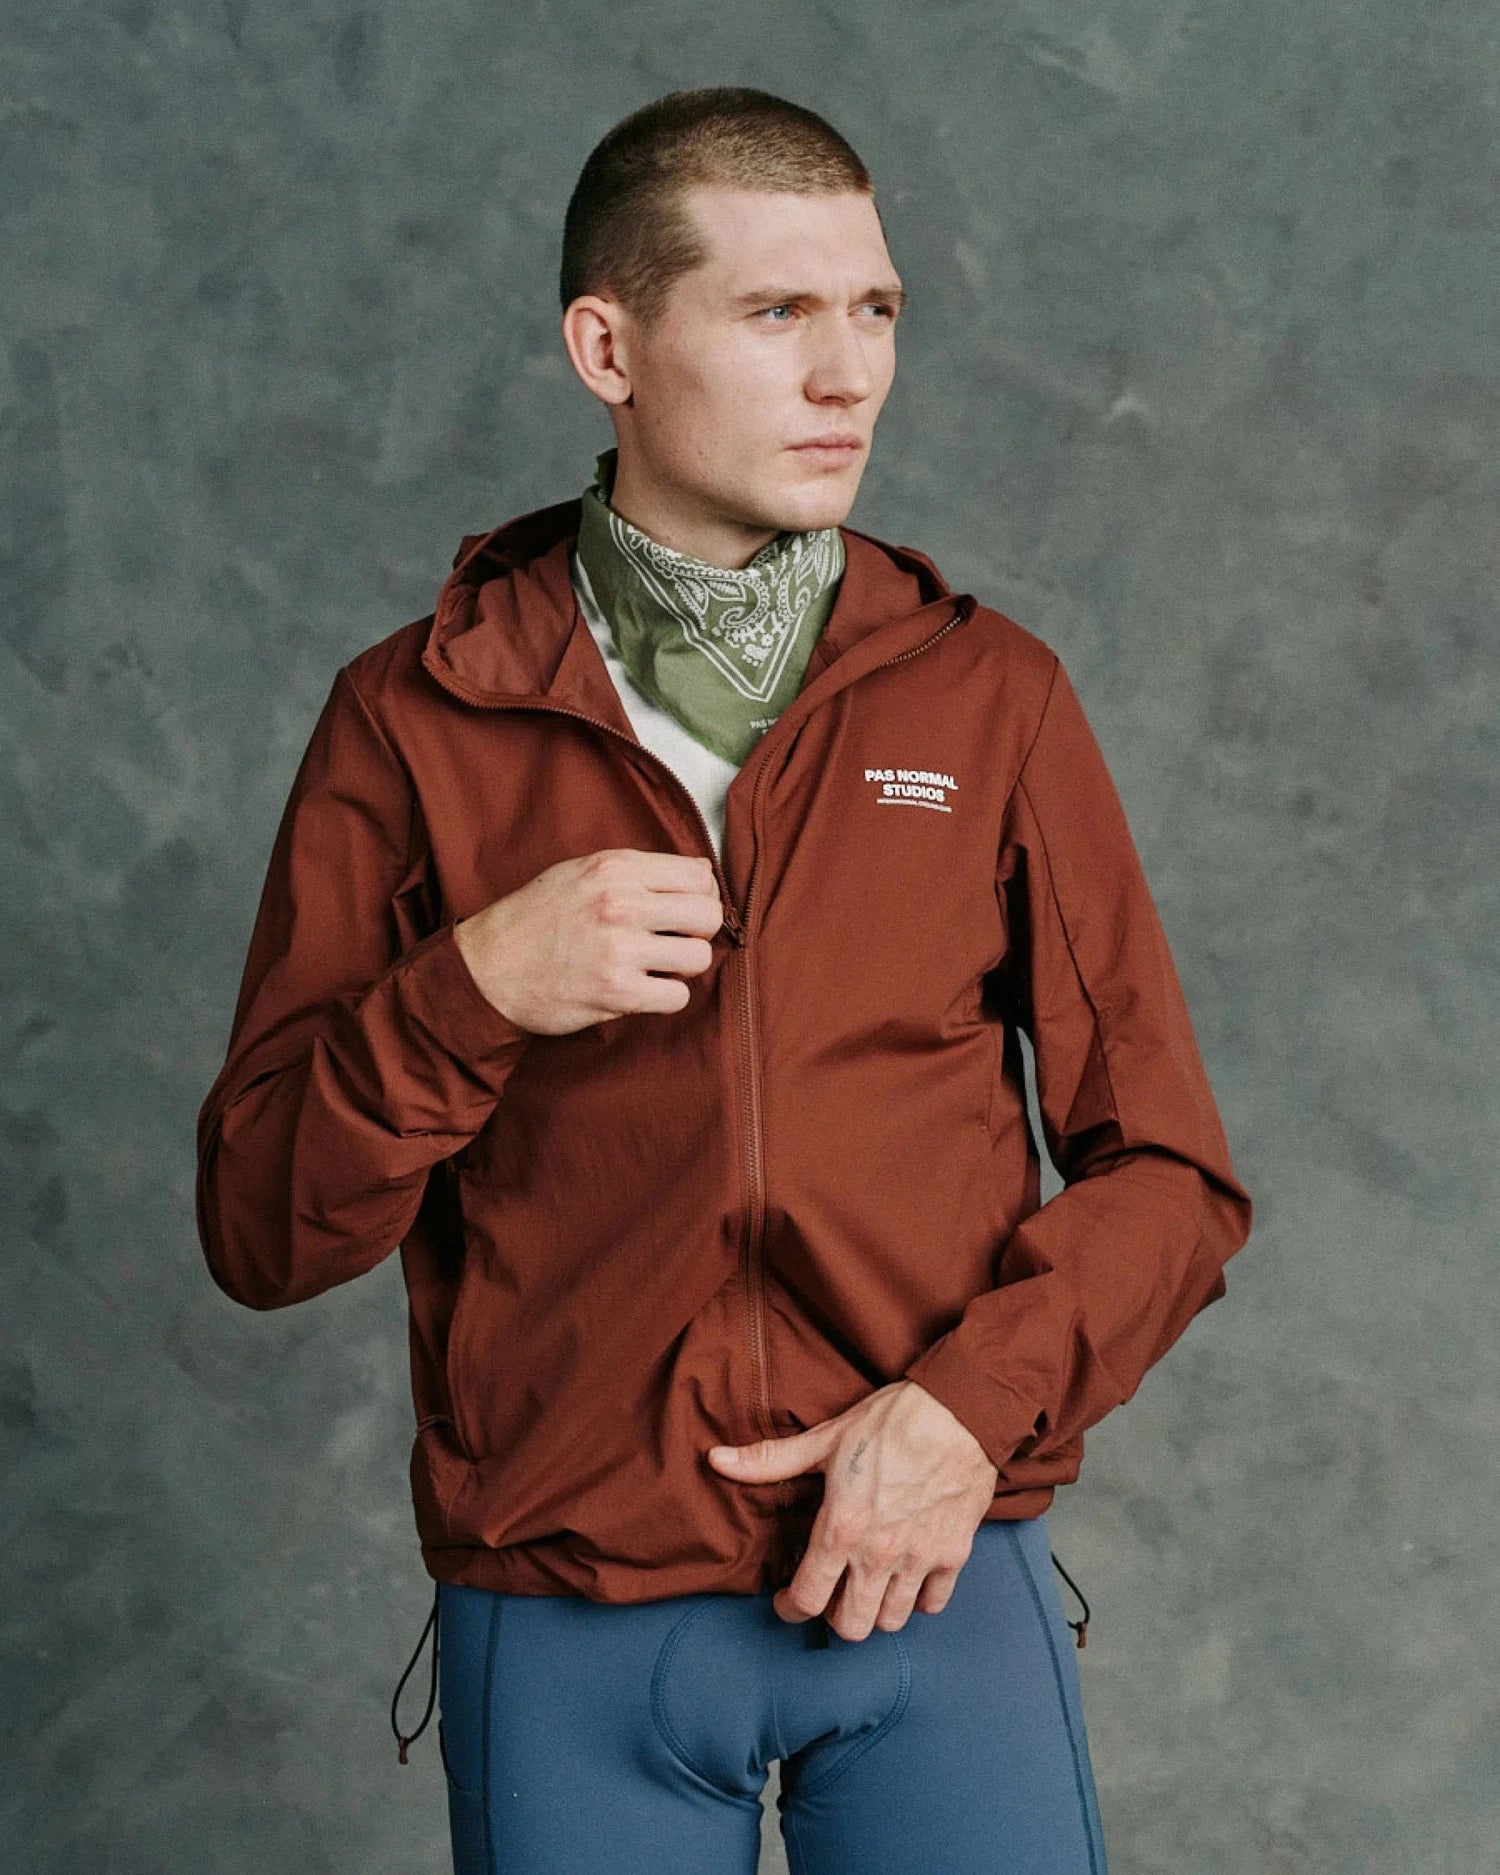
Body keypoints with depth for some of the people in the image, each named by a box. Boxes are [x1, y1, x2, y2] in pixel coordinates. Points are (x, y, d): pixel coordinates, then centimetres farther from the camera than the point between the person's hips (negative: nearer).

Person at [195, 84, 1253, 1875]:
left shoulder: (986, 693, 5)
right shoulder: (415, 719, 1)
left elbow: (1168, 1172, 5)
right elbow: (263, 1230, 0)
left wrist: (975, 1405, -11)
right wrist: (475, 992, -16)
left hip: (929, 1575, 1)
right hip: (564, 1616, -1)